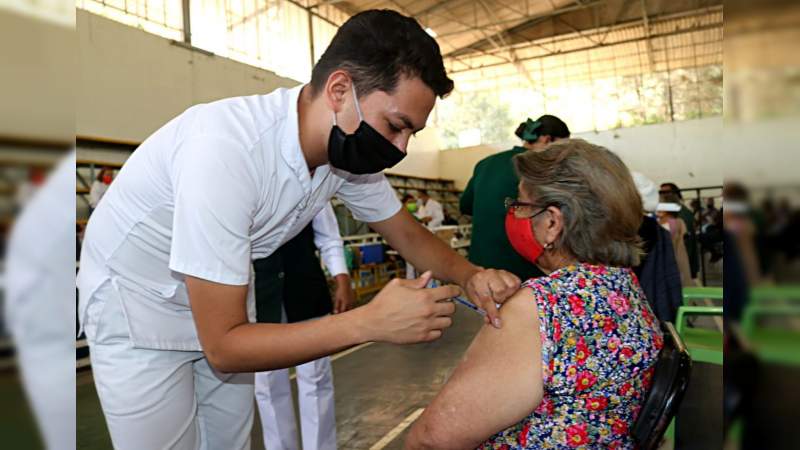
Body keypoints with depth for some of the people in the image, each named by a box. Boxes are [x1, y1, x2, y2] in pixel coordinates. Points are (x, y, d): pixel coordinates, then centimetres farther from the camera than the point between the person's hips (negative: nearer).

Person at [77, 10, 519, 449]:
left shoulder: (350, 148, -15)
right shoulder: (225, 148, -37)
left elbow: (409, 235, 0)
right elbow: (223, 345, -33)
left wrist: (469, 275, -20)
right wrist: (372, 322, -37)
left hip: (222, 303, 6)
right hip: (136, 305, -5)